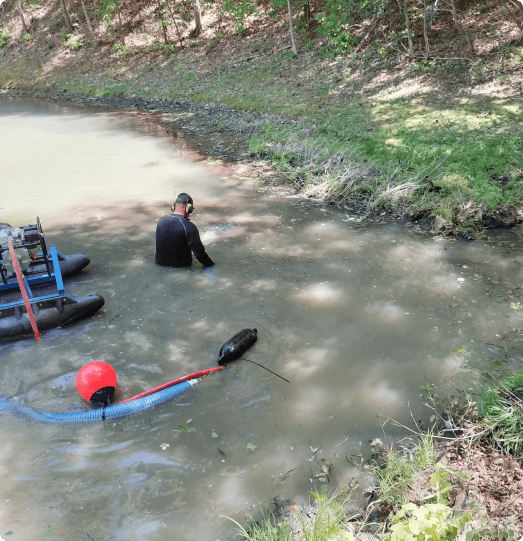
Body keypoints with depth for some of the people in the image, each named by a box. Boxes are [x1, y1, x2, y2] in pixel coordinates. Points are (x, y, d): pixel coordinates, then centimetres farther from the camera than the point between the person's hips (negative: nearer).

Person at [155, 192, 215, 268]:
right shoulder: (189, 227, -25)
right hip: (180, 266, -5)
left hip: (160, 262, 6)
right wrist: (211, 264, -1)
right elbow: (199, 252, -19)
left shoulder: (161, 220, -6)